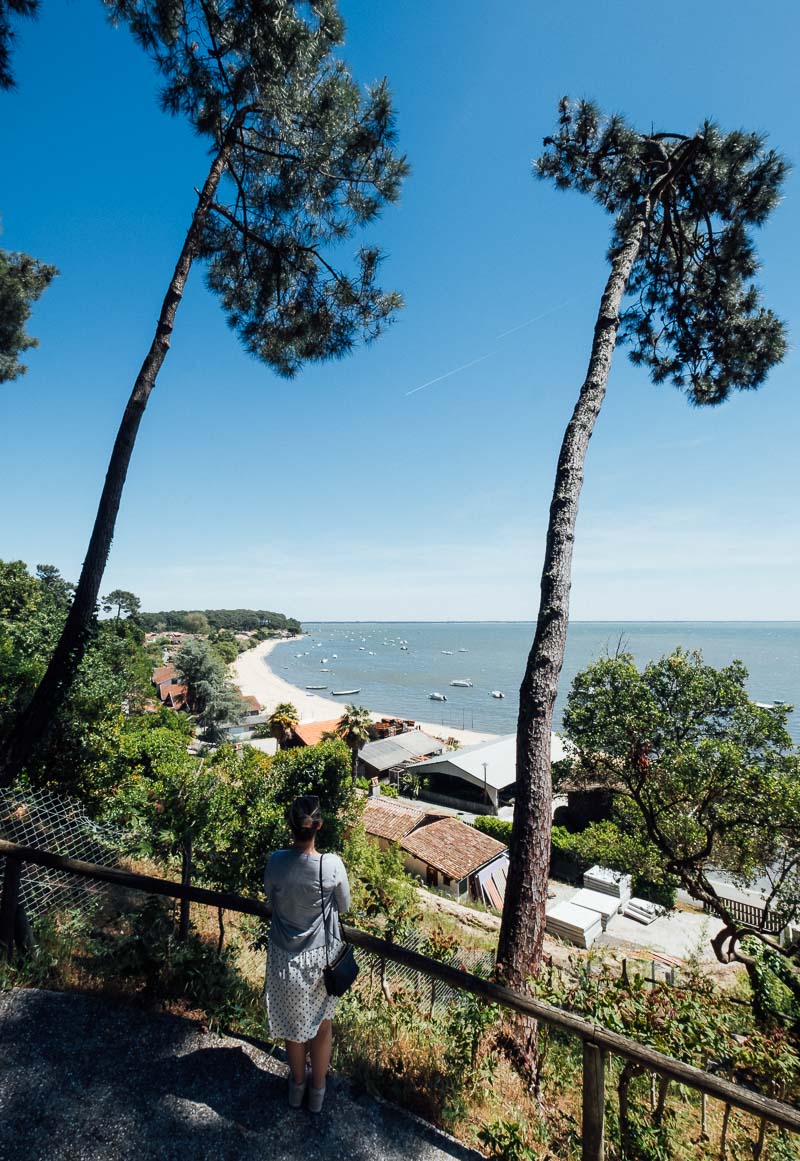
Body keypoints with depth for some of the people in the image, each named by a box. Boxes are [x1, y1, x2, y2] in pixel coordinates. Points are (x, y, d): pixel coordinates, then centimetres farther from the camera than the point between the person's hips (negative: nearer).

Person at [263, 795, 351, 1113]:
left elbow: (270, 902, -4)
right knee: (321, 1026, 25)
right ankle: (317, 1092, 46)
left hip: (286, 958, 1)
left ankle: (297, 1086, 50)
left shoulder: (276, 862, -23)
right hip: (322, 956, -1)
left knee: (293, 1023, 27)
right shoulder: (333, 865, -27)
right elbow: (344, 905, -8)